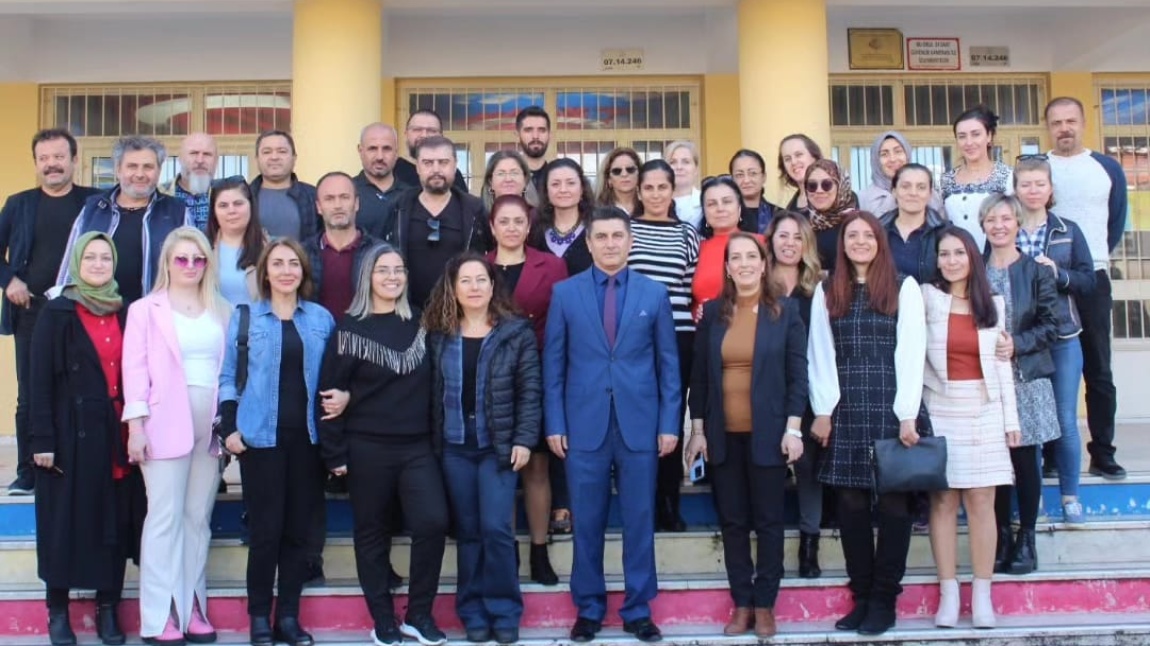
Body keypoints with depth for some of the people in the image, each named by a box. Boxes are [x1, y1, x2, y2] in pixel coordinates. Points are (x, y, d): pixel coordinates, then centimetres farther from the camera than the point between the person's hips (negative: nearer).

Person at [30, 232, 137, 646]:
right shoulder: (56, 314, -2)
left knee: (114, 521, 6)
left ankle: (108, 608, 15)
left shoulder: (125, 313, 10)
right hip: (71, 431, -3)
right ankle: (58, 610, 13)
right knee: (65, 520, 2)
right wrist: (42, 439, -12)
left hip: (117, 435, 4)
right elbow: (40, 380, -6)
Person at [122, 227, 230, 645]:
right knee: (165, 517, -4)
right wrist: (136, 426, -10)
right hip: (165, 424, -3)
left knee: (199, 518, 7)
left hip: (211, 424, 3)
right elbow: (135, 368, -2)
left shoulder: (223, 312, 13)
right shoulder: (145, 310, 5)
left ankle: (193, 607, 13)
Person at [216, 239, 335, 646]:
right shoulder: (244, 317, 2)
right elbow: (228, 376, 0)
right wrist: (229, 427, -8)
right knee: (266, 529, -2)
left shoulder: (322, 319, 8)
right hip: (261, 436, -2)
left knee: (299, 529, 6)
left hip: (307, 437, 2)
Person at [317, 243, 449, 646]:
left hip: (418, 446, 2)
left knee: (433, 522, -10)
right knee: (373, 533, 5)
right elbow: (331, 390, -4)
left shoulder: (419, 324, 8)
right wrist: (335, 452, -7)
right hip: (367, 447, -2)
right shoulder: (350, 329, -2)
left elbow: (431, 385, 13)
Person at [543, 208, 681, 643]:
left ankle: (638, 610, 19)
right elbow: (553, 364, 4)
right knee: (587, 523, 7)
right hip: (584, 424, 0)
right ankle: (589, 608, 20)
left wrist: (670, 423, -1)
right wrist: (554, 424, -1)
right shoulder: (565, 293, 4)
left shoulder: (654, 293, 4)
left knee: (639, 521, 7)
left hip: (639, 424, 0)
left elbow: (668, 363, 5)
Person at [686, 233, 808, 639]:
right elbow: (699, 375, 6)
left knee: (768, 521, 5)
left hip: (767, 433, -2)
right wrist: (697, 429, 1)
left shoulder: (785, 311, 1)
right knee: (732, 521, 7)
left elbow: (798, 374, -1)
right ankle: (741, 603, 17)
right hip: (723, 435, 2)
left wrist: (793, 429, -8)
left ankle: (764, 604, 15)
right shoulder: (713, 312, 5)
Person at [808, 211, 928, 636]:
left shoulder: (904, 288, 3)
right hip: (845, 410, 2)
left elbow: (911, 352, -2)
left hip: (891, 408, -2)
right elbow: (820, 354, 7)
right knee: (851, 502, 3)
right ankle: (861, 596, 12)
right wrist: (822, 410, -1)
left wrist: (908, 414, -8)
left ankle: (884, 598, 9)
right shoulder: (826, 292, 11)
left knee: (893, 502, 0)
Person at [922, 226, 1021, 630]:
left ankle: (982, 596, 6)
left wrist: (1011, 419, 6)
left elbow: (1002, 365, 9)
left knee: (981, 502, -1)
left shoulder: (993, 305, 10)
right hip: (939, 411, -1)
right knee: (943, 502, 0)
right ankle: (948, 594, 6)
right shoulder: (927, 298, 3)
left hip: (984, 411, 1)